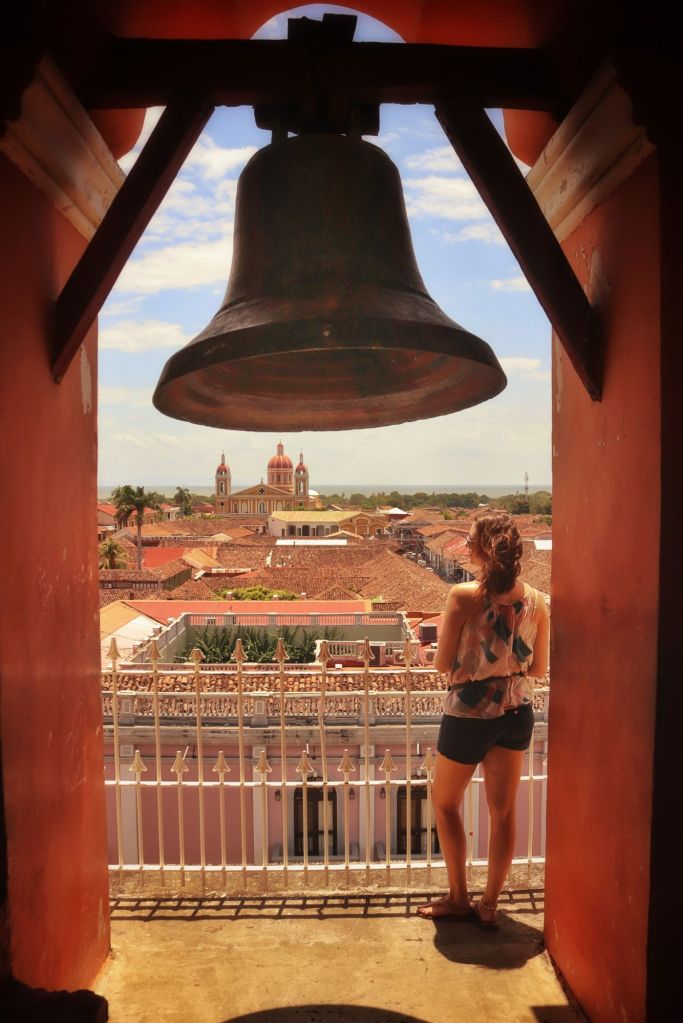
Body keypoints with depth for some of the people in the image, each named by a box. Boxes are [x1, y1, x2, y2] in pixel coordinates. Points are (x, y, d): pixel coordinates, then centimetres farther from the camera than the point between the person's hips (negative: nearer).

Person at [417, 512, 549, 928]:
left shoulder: (463, 596, -18)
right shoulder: (536, 600, -5)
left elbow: (442, 664, -12)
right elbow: (539, 668, 3)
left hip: (469, 713, -4)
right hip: (517, 713, 4)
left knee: (445, 802, 19)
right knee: (503, 811, 16)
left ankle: (458, 898, 28)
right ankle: (489, 904, 28)